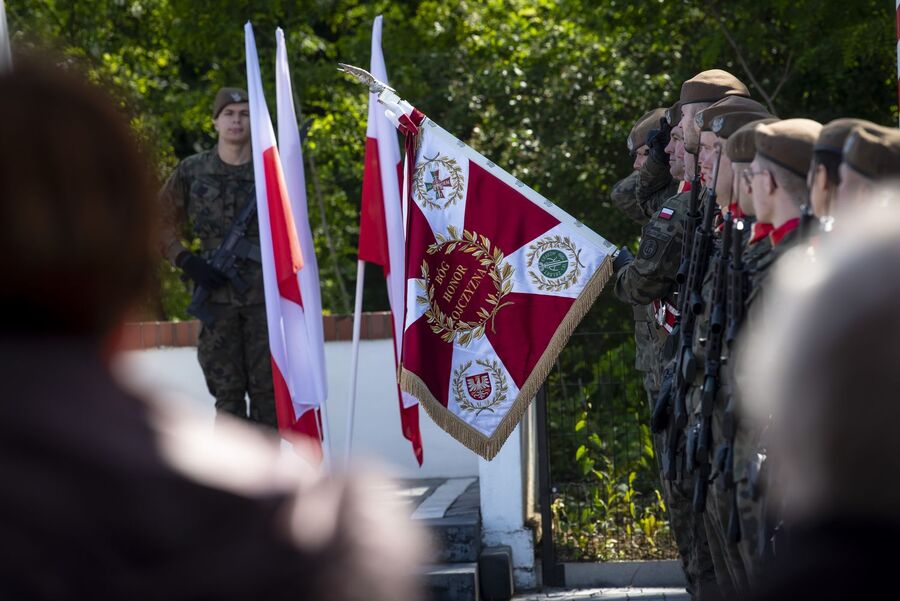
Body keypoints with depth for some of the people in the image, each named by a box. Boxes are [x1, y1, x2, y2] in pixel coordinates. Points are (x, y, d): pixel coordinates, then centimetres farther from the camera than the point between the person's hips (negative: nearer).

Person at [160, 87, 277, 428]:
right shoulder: (191, 172, 5)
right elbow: (164, 226, 11)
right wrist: (186, 261, -4)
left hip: (266, 296, 0)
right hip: (217, 295, 0)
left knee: (267, 389, 1)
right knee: (227, 394, 2)